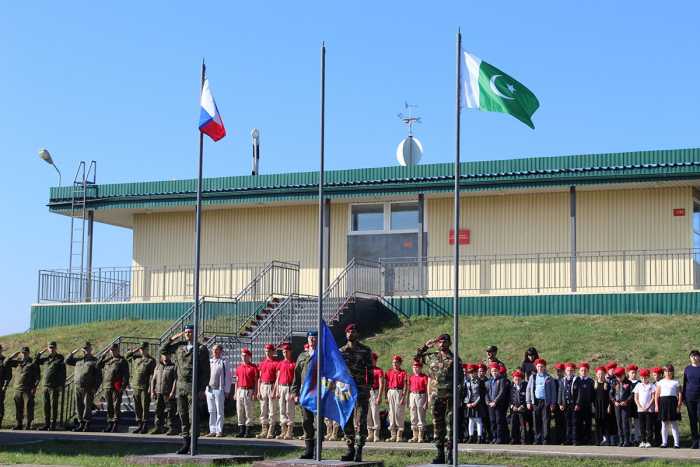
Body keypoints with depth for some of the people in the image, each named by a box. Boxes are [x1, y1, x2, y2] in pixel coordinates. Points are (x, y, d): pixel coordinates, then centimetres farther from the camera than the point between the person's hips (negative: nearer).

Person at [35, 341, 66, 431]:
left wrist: (62, 386, -12)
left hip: (55, 387, -6)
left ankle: (52, 425, -1)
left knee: (54, 406, -4)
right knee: (46, 406, 8)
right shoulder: (46, 358, 13)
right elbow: (36, 361, 24)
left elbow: (63, 373, -5)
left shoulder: (60, 358, -2)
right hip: (46, 386, 6)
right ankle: (46, 424, 14)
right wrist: (41, 352, 11)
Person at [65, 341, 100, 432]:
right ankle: (81, 423, 16)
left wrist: (95, 388, -11)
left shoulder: (94, 361, 0)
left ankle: (87, 425, -1)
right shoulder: (78, 360, 17)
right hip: (77, 387, 6)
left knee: (87, 406, -6)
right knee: (79, 406, 8)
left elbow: (99, 376, -4)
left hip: (88, 388, -5)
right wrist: (73, 353, 10)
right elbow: (67, 361, 24)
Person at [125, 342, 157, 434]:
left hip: (145, 388, -6)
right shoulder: (136, 358, 13)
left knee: (145, 408, -3)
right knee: (137, 408, 9)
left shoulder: (151, 360, -3)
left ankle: (145, 427, 2)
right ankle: (139, 425, 17)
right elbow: (126, 356, 22)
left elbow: (152, 375, -7)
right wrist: (134, 351, 7)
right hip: (135, 387, 6)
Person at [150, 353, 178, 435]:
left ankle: (172, 428, -2)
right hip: (158, 393, 5)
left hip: (168, 393, -5)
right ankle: (158, 428, 14)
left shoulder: (173, 367, 1)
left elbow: (175, 380, -6)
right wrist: (152, 391, 7)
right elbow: (153, 379, 16)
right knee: (158, 411, 7)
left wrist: (172, 392, -15)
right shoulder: (158, 366, 16)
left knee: (170, 411, -5)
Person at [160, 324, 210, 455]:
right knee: (182, 415, 7)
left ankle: (193, 444, -5)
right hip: (180, 385, 6)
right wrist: (172, 339, 11)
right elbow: (163, 349, 23)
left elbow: (206, 371, -5)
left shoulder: (201, 349, -2)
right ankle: (186, 443, 13)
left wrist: (202, 389, -11)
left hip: (193, 386, -6)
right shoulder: (180, 347, 13)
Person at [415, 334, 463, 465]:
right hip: (436, 396, 4)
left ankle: (450, 454, -1)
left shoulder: (454, 358, 1)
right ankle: (440, 454, 13)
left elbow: (460, 377, -2)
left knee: (450, 425, -4)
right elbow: (417, 356, 27)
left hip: (450, 396, -4)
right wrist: (425, 346, 16)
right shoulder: (432, 357, 11)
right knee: (438, 425, 7)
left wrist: (458, 391, -13)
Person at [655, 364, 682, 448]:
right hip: (663, 402, 2)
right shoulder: (660, 382, 11)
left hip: (672, 402, -2)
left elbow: (680, 394, 3)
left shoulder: (676, 382, 6)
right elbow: (656, 395, 9)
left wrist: (679, 406, -5)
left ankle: (676, 442, 1)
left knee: (674, 423, -2)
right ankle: (664, 442, 10)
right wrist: (657, 406, 1)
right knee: (664, 423, 5)